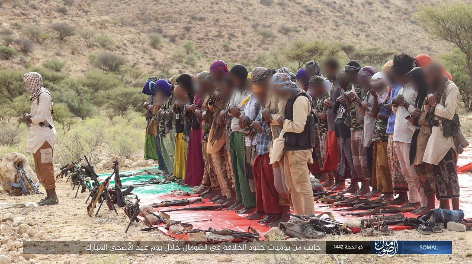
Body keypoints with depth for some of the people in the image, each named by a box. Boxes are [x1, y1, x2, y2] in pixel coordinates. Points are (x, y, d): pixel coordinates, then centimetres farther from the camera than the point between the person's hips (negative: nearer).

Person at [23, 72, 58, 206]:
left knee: (45, 166, -10)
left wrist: (30, 119, -4)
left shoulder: (43, 95, -14)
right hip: (37, 135, 10)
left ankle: (53, 196, -8)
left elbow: (41, 117, -21)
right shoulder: (35, 96, 16)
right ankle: (48, 195, 16)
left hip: (44, 135, -10)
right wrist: (29, 117, 0)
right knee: (39, 168, 11)